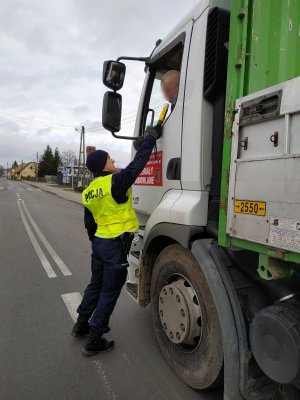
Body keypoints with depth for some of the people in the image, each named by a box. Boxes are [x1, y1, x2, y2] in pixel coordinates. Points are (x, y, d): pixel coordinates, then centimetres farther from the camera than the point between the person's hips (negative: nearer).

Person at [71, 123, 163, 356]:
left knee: (96, 285, 25)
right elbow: (138, 163, -17)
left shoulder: (89, 191, 7)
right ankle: (94, 341, 19)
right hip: (115, 246, -8)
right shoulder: (115, 182, -18)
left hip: (99, 243, 8)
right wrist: (151, 137, -6)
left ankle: (81, 325, 42)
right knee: (109, 292, 6)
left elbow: (89, 224, 14)